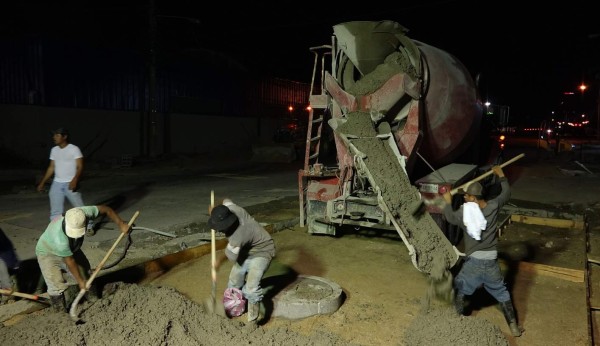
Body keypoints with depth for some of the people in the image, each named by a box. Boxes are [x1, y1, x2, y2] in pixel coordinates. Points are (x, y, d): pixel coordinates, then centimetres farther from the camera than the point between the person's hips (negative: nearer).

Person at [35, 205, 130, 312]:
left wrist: (121, 224, -17)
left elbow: (105, 209, -17)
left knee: (85, 274, 9)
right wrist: (80, 281, -16)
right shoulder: (60, 238, -43)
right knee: (57, 287, -18)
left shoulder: (84, 213, -35)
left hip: (71, 249, 6)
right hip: (48, 253, -6)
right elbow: (70, 261, -28)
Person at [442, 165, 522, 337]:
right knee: (502, 293, 20)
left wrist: (448, 201, 24)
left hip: (474, 262, -3)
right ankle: (514, 326, 26)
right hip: (491, 261, 3)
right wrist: (501, 175, 27)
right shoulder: (493, 206, -5)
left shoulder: (464, 211, -13)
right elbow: (506, 193, 15)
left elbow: (450, 217, 9)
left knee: (459, 290, 17)